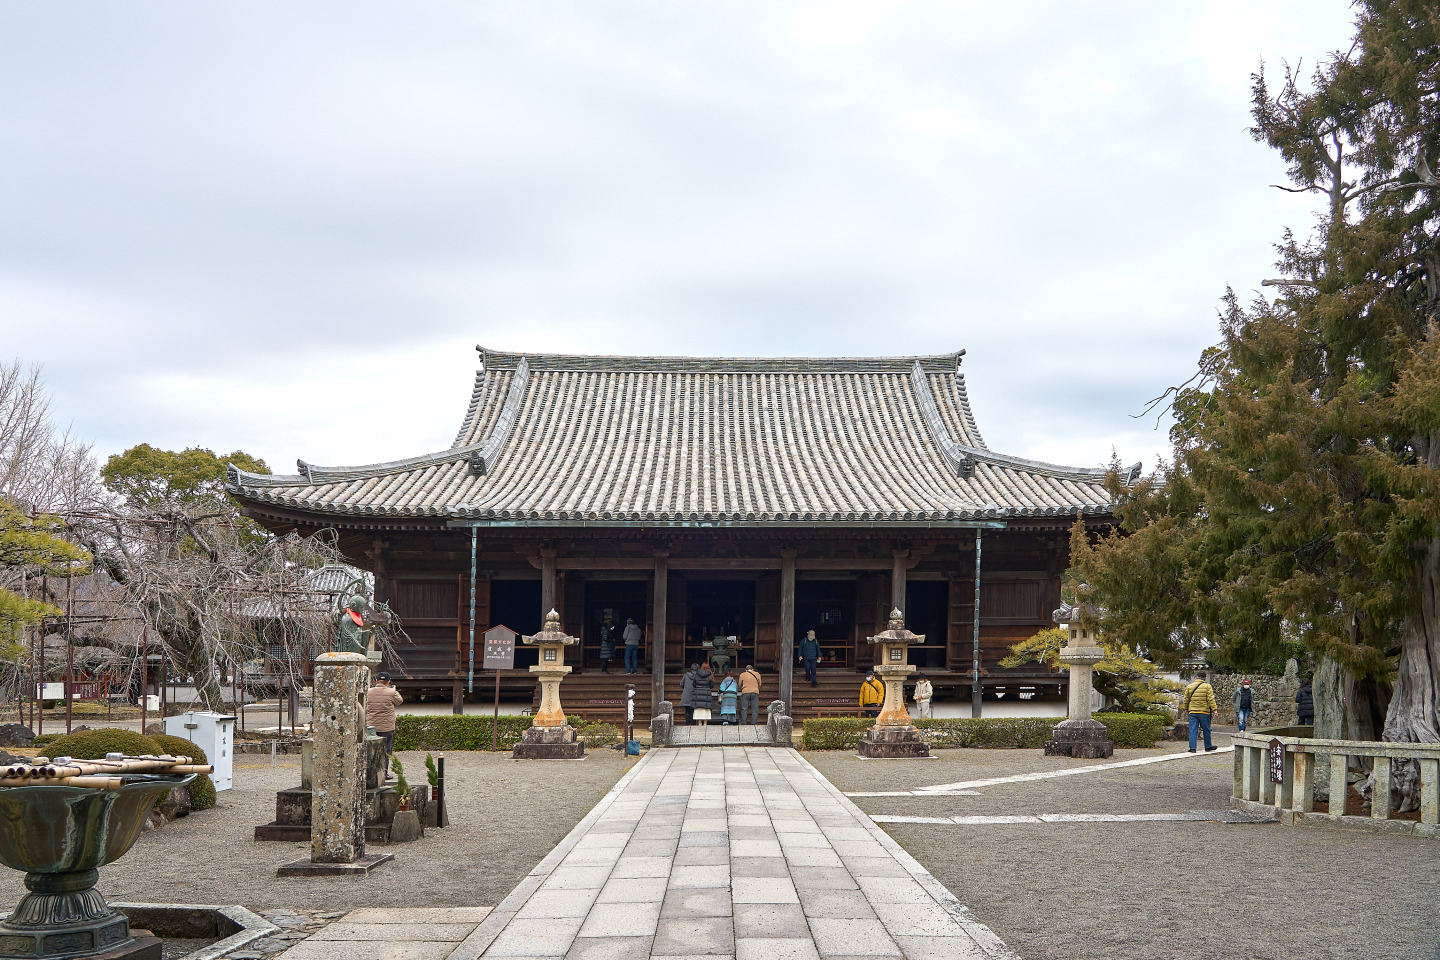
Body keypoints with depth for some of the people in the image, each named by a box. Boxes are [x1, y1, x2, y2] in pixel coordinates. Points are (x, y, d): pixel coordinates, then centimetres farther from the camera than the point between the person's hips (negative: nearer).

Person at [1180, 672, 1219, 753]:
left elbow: (1186, 700, 13)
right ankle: (1208, 747, 22)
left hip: (1192, 712, 2)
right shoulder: (1207, 686, -4)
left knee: (1192, 730, 2)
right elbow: (1211, 699, -9)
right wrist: (1214, 709, -7)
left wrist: (1185, 709, 23)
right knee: (1206, 730, 12)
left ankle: (1192, 748, -4)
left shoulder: (1189, 687, 7)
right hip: (1204, 712, -2)